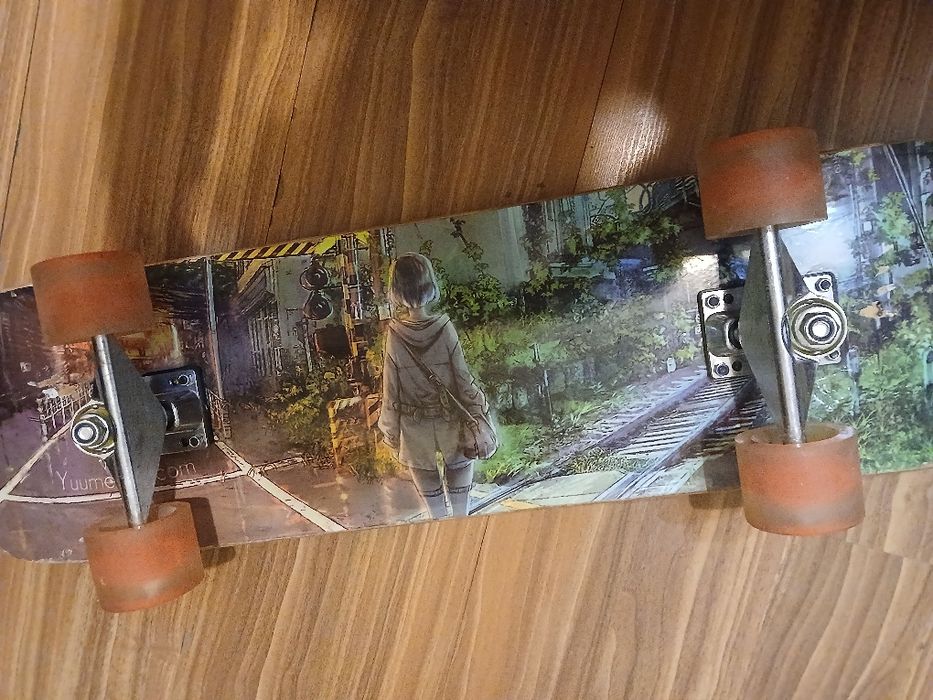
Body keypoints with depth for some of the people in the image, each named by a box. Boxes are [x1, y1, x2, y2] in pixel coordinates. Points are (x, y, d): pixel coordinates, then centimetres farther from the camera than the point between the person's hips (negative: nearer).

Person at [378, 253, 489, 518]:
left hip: (415, 427, 1)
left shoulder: (394, 335, -17)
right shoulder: (444, 328, -20)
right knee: (459, 467, 22)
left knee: (428, 484, 20)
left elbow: (391, 390, -10)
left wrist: (391, 432, 4)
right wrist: (479, 409, 4)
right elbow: (463, 378, -13)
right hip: (449, 420, 0)